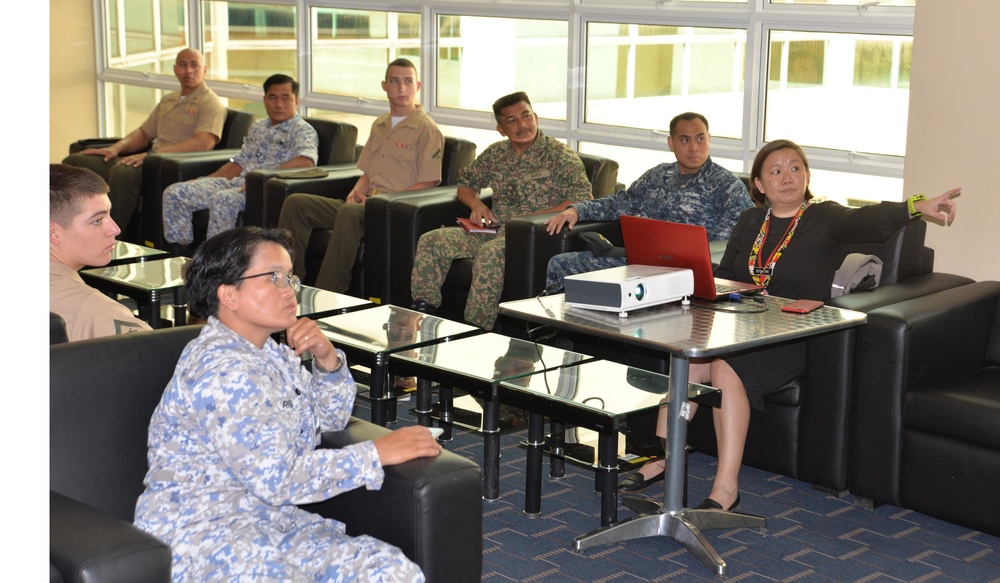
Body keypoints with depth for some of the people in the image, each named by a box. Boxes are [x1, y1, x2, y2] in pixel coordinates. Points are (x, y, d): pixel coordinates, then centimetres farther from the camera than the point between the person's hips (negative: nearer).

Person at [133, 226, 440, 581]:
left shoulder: (270, 353, 14)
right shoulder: (222, 368, -17)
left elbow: (331, 418, 24)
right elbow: (275, 478, -22)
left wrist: (327, 359, 3)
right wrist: (377, 453, -15)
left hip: (270, 519, 8)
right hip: (201, 532, -8)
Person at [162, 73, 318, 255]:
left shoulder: (302, 130, -3)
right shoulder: (257, 128, 23)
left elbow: (306, 160, -22)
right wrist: (201, 182, 16)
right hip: (237, 182, 8)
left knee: (223, 200, -38)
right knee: (174, 193, -3)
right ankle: (181, 257, 0)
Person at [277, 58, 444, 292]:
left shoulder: (427, 129, -2)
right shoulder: (379, 125, 23)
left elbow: (428, 184, -9)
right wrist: (357, 192, 5)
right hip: (366, 204, 8)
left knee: (349, 212, -39)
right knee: (296, 203, -7)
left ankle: (329, 296, -36)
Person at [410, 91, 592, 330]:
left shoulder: (559, 155, -4)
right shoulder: (496, 153, 15)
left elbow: (584, 201, -15)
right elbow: (465, 183, 28)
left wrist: (533, 218, -20)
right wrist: (476, 204, 3)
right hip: (494, 231, 7)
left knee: (491, 252, -37)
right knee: (431, 241, -8)